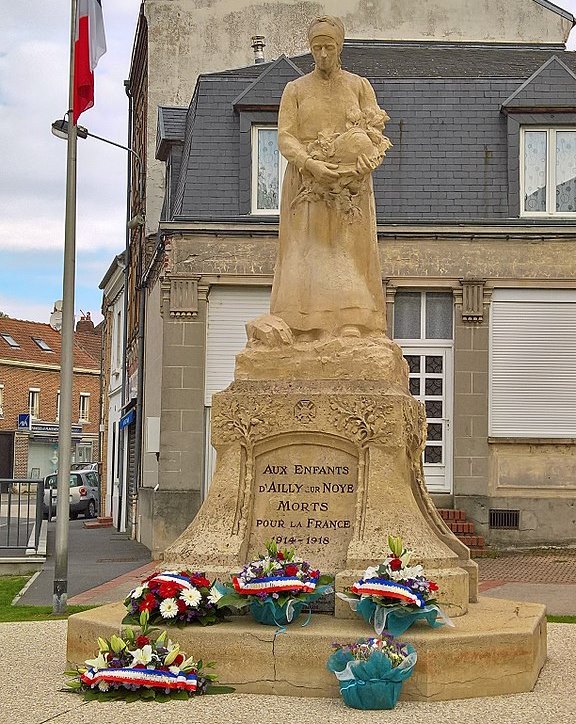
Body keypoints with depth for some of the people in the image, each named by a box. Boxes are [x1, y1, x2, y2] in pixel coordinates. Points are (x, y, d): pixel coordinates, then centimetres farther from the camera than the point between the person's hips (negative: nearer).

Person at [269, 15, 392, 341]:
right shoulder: (295, 90, 10)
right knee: (308, 252, -7)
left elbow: (376, 132, 4)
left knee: (350, 252, -7)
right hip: (307, 184, 0)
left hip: (350, 186, 0)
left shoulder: (360, 86, 11)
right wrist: (312, 164, -18)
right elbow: (285, 138, 0)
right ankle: (307, 330, -12)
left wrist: (358, 165, -16)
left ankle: (351, 328, -12)